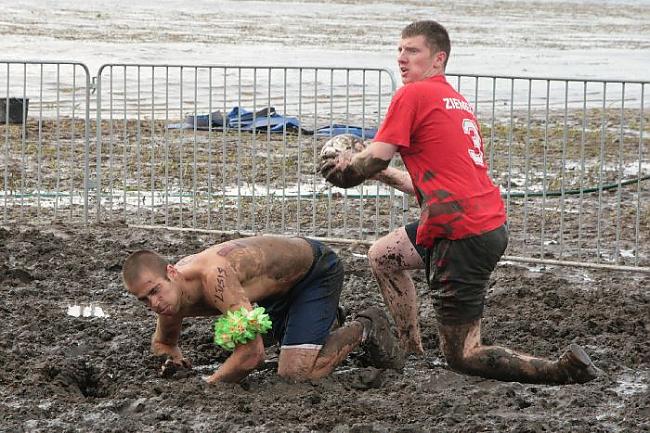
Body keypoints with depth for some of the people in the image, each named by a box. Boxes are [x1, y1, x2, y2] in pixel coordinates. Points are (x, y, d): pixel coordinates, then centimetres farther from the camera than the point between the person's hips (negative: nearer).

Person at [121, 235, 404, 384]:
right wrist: (174, 359, -16)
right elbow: (162, 342, 7)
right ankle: (327, 318, 55)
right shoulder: (169, 296, -17)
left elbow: (252, 353, -44)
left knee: (295, 373, -20)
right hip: (282, 284, 8)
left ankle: (364, 328, 0)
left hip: (317, 268, -8)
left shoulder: (213, 275, -43)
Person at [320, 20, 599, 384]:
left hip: (463, 234, -9)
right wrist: (382, 174, 24)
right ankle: (413, 353, 26)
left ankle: (562, 370, -14)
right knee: (383, 255, 28)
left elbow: (376, 158, -11)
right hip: (491, 224, 9)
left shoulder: (413, 95, -6)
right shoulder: (458, 101, 19)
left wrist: (343, 166, 9)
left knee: (462, 356, -2)